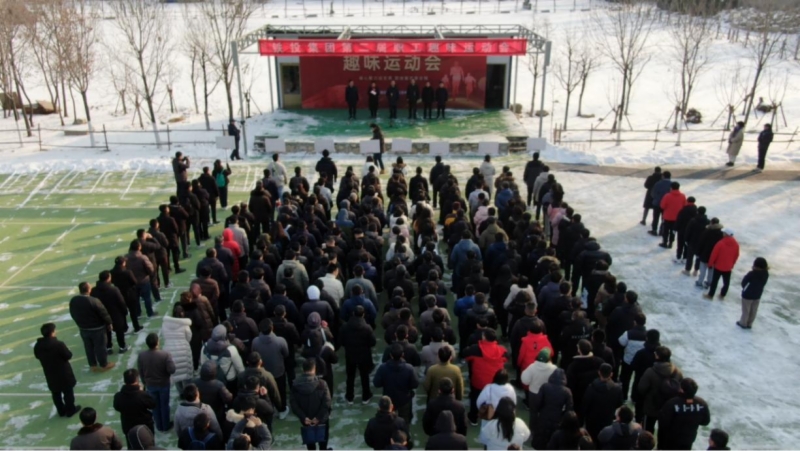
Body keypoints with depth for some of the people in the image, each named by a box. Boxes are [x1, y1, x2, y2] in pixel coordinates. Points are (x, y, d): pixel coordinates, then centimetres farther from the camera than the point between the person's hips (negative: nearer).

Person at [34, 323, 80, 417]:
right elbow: (68, 356, -19)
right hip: (63, 373, -5)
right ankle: (70, 410, 26)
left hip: (50, 374, 5)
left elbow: (37, 356, 6)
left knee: (55, 393, 20)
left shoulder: (38, 346, -11)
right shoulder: (58, 344, -29)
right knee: (68, 392, 14)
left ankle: (61, 410, 34)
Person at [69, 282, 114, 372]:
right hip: (97, 328, -6)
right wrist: (109, 323, -3)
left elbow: (72, 314, 7)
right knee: (100, 347, 10)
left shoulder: (73, 301, -8)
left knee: (88, 347, 19)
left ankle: (93, 365, 31)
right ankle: (104, 365, 24)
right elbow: (104, 314, -20)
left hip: (83, 329, 6)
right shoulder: (94, 301, -28)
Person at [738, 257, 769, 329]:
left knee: (745, 310, 12)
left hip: (748, 295, -5)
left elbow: (743, 282, -15)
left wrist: (744, 288, 3)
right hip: (758, 295, 5)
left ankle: (743, 323, 26)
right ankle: (749, 324, 31)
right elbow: (763, 284, 3)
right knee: (753, 310, 18)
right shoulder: (766, 274, -12)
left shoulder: (752, 274, -27)